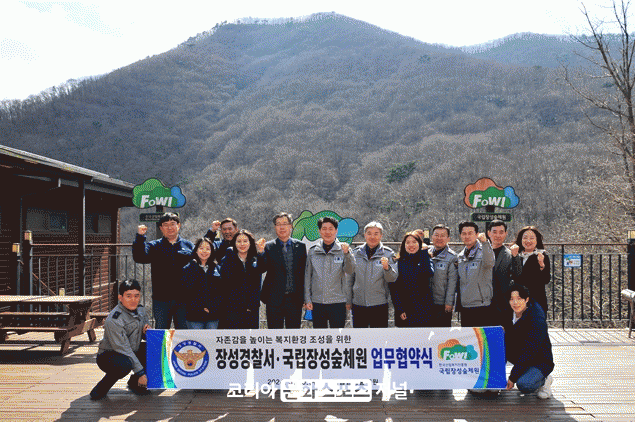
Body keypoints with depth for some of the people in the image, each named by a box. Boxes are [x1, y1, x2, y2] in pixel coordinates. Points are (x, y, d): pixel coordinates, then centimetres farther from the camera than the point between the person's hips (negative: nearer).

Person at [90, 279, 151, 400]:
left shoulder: (141, 310, 0)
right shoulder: (114, 320, -24)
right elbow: (123, 349, -25)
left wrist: (147, 330, -10)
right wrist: (140, 372, -25)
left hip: (133, 352, 8)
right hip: (108, 356, -8)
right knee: (124, 365, -40)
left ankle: (134, 382, 4)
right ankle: (102, 387, -8)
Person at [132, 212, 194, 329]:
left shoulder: (189, 245, 10)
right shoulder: (154, 246, 9)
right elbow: (139, 258, -9)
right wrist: (140, 237, -18)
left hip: (183, 299, 0)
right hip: (161, 299, 0)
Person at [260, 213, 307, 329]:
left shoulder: (300, 246, 6)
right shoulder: (268, 247, 1)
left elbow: (304, 271, 7)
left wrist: (304, 297, 3)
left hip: (295, 300, 2)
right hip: (275, 300, -1)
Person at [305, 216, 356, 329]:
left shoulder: (343, 250, 1)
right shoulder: (312, 251, 6)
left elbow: (350, 270, -13)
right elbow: (307, 276, 9)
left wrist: (347, 253, -30)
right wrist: (307, 299, 4)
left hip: (338, 302, -2)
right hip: (317, 302, 2)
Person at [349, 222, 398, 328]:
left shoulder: (388, 253, 0)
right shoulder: (356, 253, 7)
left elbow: (392, 279, -7)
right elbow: (350, 278, 14)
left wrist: (387, 267, -28)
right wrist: (348, 300, 13)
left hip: (379, 304, -2)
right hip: (358, 303, 2)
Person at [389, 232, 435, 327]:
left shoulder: (426, 260, 7)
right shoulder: (399, 262, 6)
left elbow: (429, 273, -18)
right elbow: (394, 288, 2)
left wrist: (424, 252, -10)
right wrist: (399, 309, -7)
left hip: (423, 309, 0)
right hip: (404, 309, 0)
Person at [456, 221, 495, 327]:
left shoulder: (483, 251, -4)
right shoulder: (460, 256, 14)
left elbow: (489, 263, -28)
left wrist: (484, 242, -39)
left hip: (481, 306, -6)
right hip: (464, 307, 6)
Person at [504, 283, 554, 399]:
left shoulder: (537, 320, -25)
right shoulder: (509, 314, -6)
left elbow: (530, 352, -26)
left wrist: (512, 378, -25)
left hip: (540, 362, -6)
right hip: (521, 358, 6)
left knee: (523, 385, -32)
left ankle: (543, 380, 0)